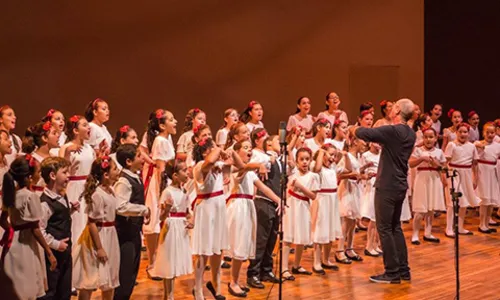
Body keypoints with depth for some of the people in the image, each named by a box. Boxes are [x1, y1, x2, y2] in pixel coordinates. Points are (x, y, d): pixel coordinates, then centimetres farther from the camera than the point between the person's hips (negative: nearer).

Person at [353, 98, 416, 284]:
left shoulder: (392, 130, -18)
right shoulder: (410, 134, 8)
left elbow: (363, 133, -22)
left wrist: (356, 129, -1)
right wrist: (379, 141, 18)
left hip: (387, 186, -8)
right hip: (400, 185, 8)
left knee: (384, 228, -1)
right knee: (395, 227, 16)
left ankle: (392, 272, 1)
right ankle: (403, 270, 19)